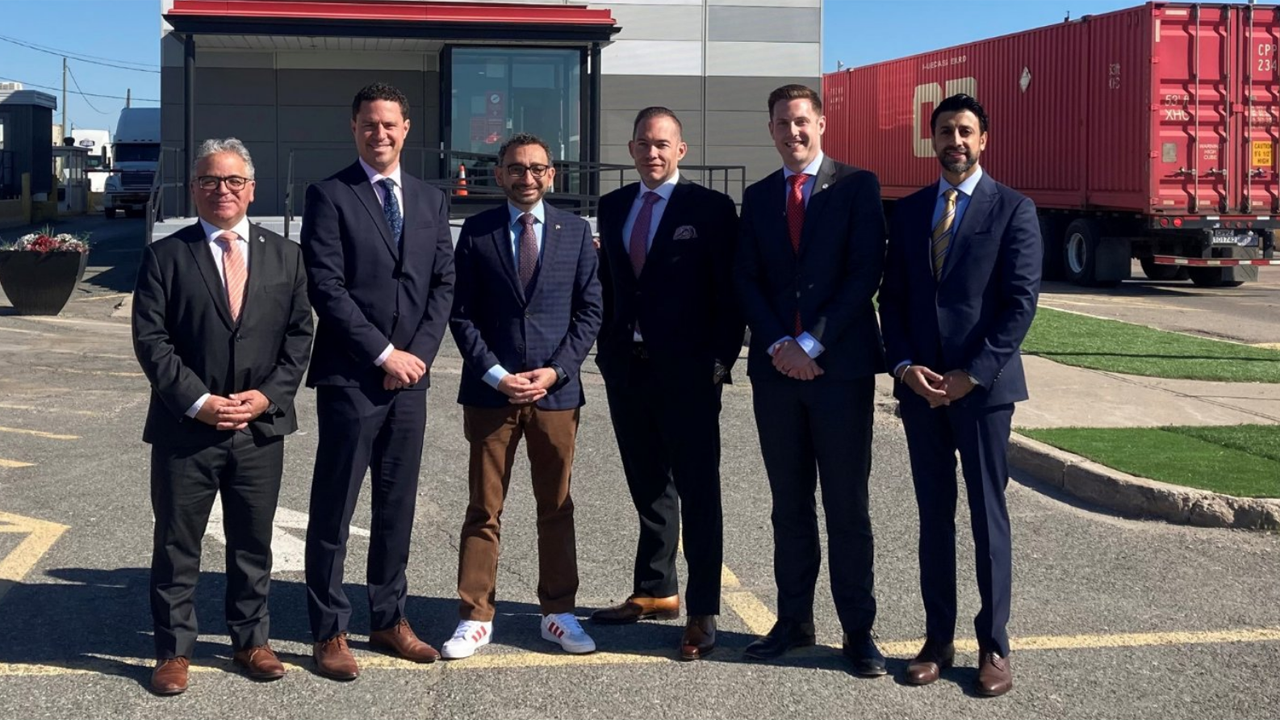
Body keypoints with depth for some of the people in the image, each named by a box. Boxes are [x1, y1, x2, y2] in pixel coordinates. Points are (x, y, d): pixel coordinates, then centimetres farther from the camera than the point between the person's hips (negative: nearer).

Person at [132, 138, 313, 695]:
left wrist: (267, 395, -8)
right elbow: (150, 340, -6)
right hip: (185, 426, -2)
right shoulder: (165, 256, -1)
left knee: (253, 543, 13)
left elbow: (299, 334, 5)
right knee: (176, 544, 7)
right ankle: (173, 650, 19)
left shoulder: (284, 256, 7)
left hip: (261, 427, 2)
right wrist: (197, 401, -14)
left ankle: (251, 641, 27)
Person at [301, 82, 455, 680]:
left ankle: (389, 620, 23)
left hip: (410, 377, 5)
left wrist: (419, 352, -4)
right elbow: (326, 288, -10)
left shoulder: (430, 200, 12)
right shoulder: (329, 197, -3)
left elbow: (444, 283, 9)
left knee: (397, 508, 12)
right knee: (334, 511, 2)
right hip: (350, 378, -5)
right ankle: (329, 633, 11)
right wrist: (384, 354, -13)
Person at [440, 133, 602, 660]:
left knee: (557, 508, 9)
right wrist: (496, 374, -10)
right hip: (490, 392, -1)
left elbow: (589, 310, 4)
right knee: (483, 510, 4)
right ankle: (475, 619, 11)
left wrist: (556, 370, -7)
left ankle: (558, 613, 19)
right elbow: (461, 314, 1)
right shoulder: (477, 232, 2)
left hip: (556, 391, 1)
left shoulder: (575, 232, 6)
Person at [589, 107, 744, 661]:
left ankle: (702, 613, 1)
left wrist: (722, 360, -12)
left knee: (698, 491, -2)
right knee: (647, 486, 15)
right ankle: (655, 592, 27)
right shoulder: (613, 207, 12)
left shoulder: (710, 209, -4)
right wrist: (606, 346, 9)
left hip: (686, 368, -6)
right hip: (627, 365, 6)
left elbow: (729, 293, -6)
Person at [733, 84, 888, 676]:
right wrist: (778, 345, -8)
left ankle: (858, 630, 7)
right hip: (776, 366, 4)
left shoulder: (857, 187, 1)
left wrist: (812, 343, -13)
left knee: (847, 505, 0)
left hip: (840, 366, -4)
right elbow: (746, 279, 7)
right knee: (789, 505, 10)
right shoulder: (758, 197, 14)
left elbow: (865, 272, -7)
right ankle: (793, 620, 18)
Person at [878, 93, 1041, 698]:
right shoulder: (908, 212, 12)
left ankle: (993, 647, 11)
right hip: (920, 386, 4)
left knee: (988, 517, 2)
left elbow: (1021, 301, -9)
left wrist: (972, 374, -14)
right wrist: (904, 365, -5)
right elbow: (892, 298, 10)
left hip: (982, 386, -4)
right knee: (934, 517, 9)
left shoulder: (1013, 209, -2)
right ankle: (938, 640, 17)